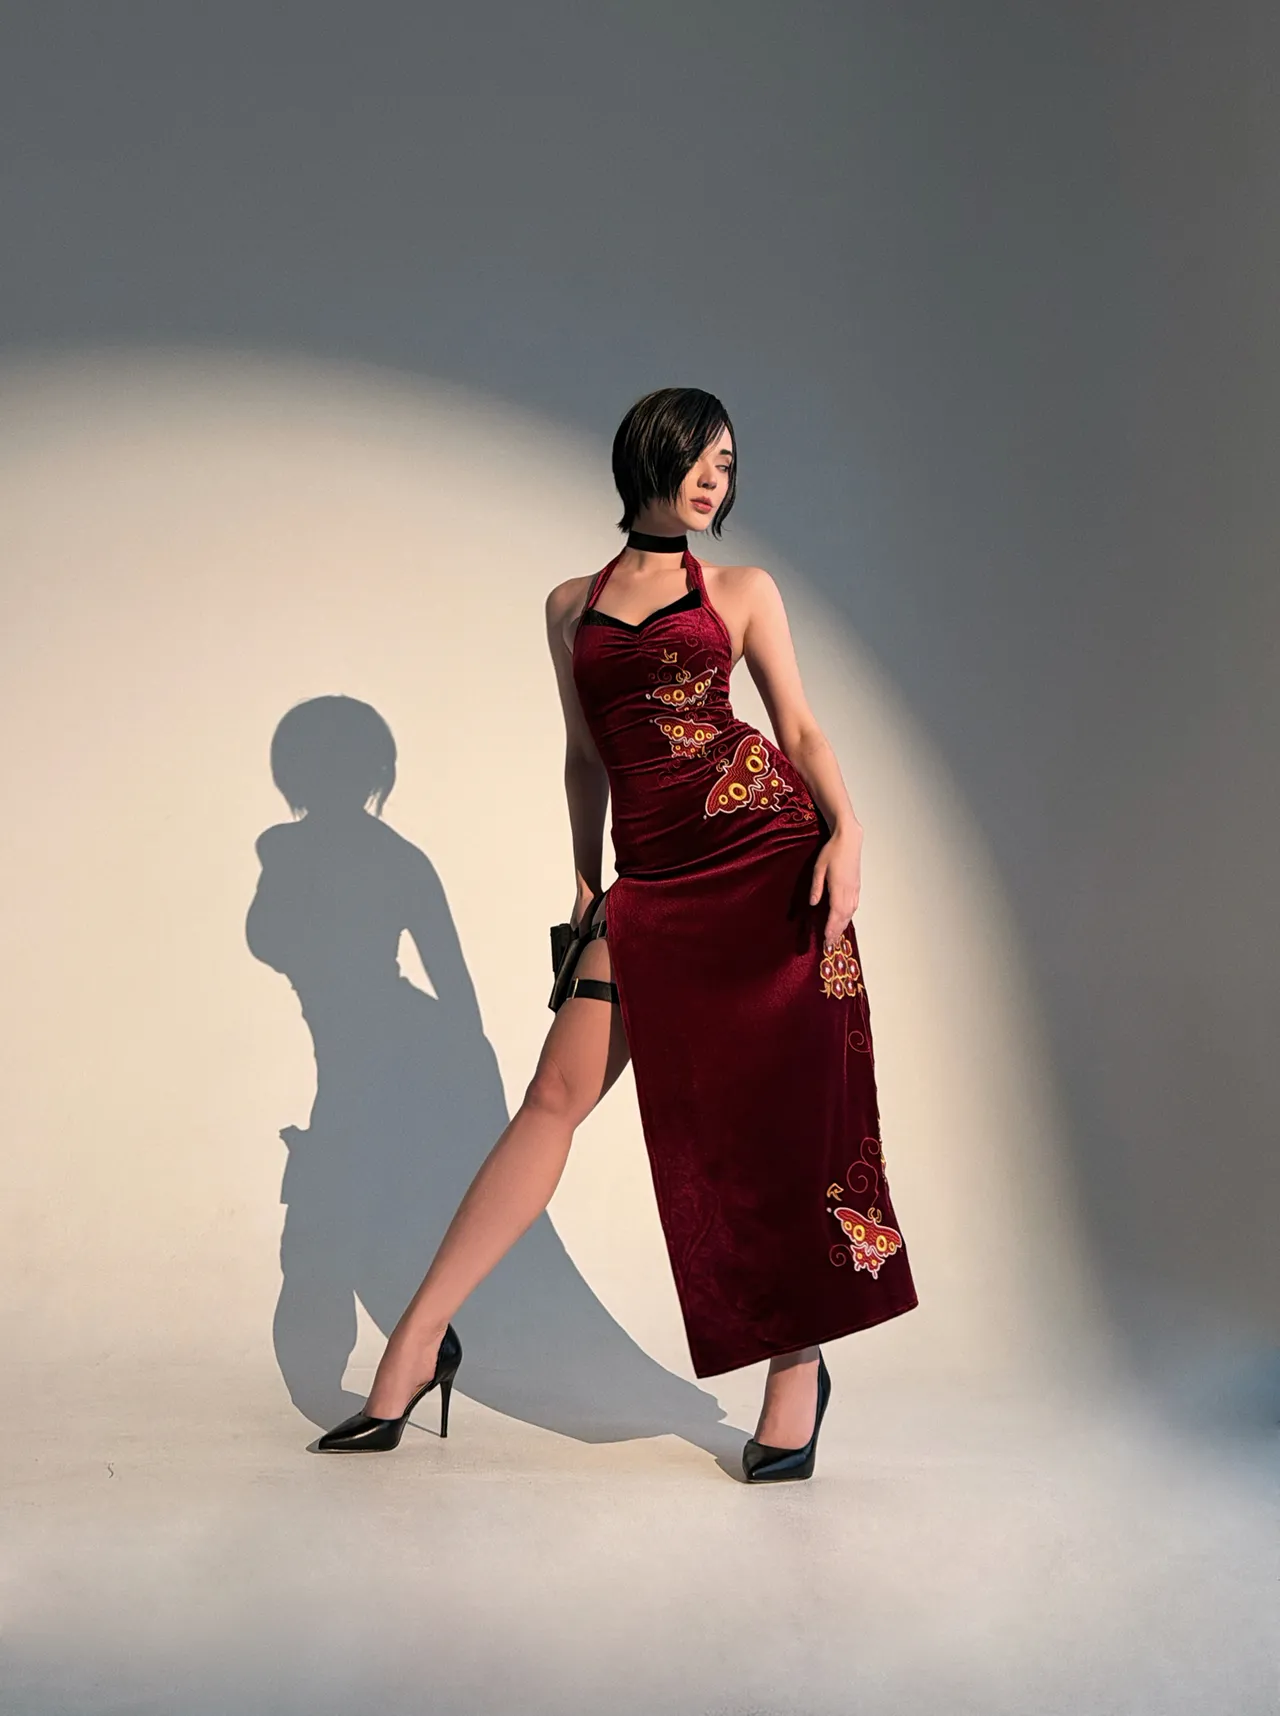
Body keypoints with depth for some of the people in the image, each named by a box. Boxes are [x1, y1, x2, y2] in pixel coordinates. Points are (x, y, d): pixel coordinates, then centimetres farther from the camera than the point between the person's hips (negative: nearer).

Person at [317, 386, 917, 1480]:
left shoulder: (742, 591, 13)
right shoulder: (571, 605, 18)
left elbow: (799, 724, 7)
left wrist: (845, 831, -9)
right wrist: (587, 884, 20)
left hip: (768, 849, -1)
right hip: (651, 878, 1)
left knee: (786, 1100, -3)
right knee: (561, 1089, -5)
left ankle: (800, 1360, 10)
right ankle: (423, 1334, 4)